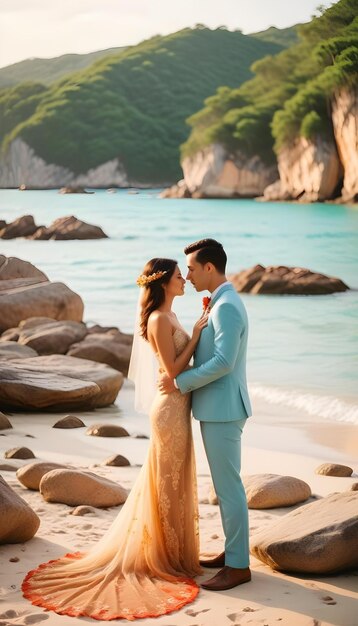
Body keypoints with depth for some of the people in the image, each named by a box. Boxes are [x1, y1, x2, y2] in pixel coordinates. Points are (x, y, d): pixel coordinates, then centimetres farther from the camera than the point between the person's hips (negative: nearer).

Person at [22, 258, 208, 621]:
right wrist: (196, 335, -15)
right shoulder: (159, 320, -18)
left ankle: (165, 552, 30)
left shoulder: (168, 316, 12)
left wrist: (200, 328, 10)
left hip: (176, 407, 10)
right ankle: (164, 559, 12)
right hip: (170, 408, -10)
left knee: (170, 482, 18)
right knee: (168, 484, 1)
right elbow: (173, 370, -20)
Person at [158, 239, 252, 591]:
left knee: (228, 486, -4)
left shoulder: (227, 306, -18)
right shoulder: (222, 303, 15)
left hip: (222, 410, -10)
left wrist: (180, 383, -19)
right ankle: (233, 552, 27)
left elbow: (223, 361, -26)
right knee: (226, 485, 17)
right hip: (217, 408, 10)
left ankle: (238, 566, 4)